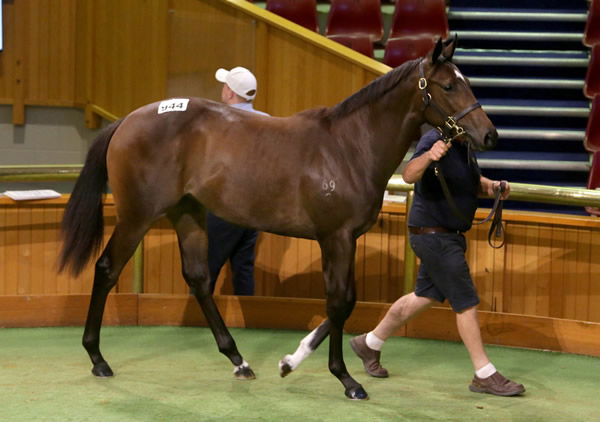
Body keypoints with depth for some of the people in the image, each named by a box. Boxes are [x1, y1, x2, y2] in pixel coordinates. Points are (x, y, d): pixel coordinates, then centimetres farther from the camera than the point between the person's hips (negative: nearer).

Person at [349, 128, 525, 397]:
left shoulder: (464, 145, 8)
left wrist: (492, 186, 2)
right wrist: (428, 156, -59)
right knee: (466, 303, -6)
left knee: (425, 296, 19)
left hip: (447, 235, 10)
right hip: (433, 235, -10)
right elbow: (409, 175, -38)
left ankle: (370, 344, 33)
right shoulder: (435, 141, -21)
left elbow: (473, 181, 23)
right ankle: (485, 376, 3)